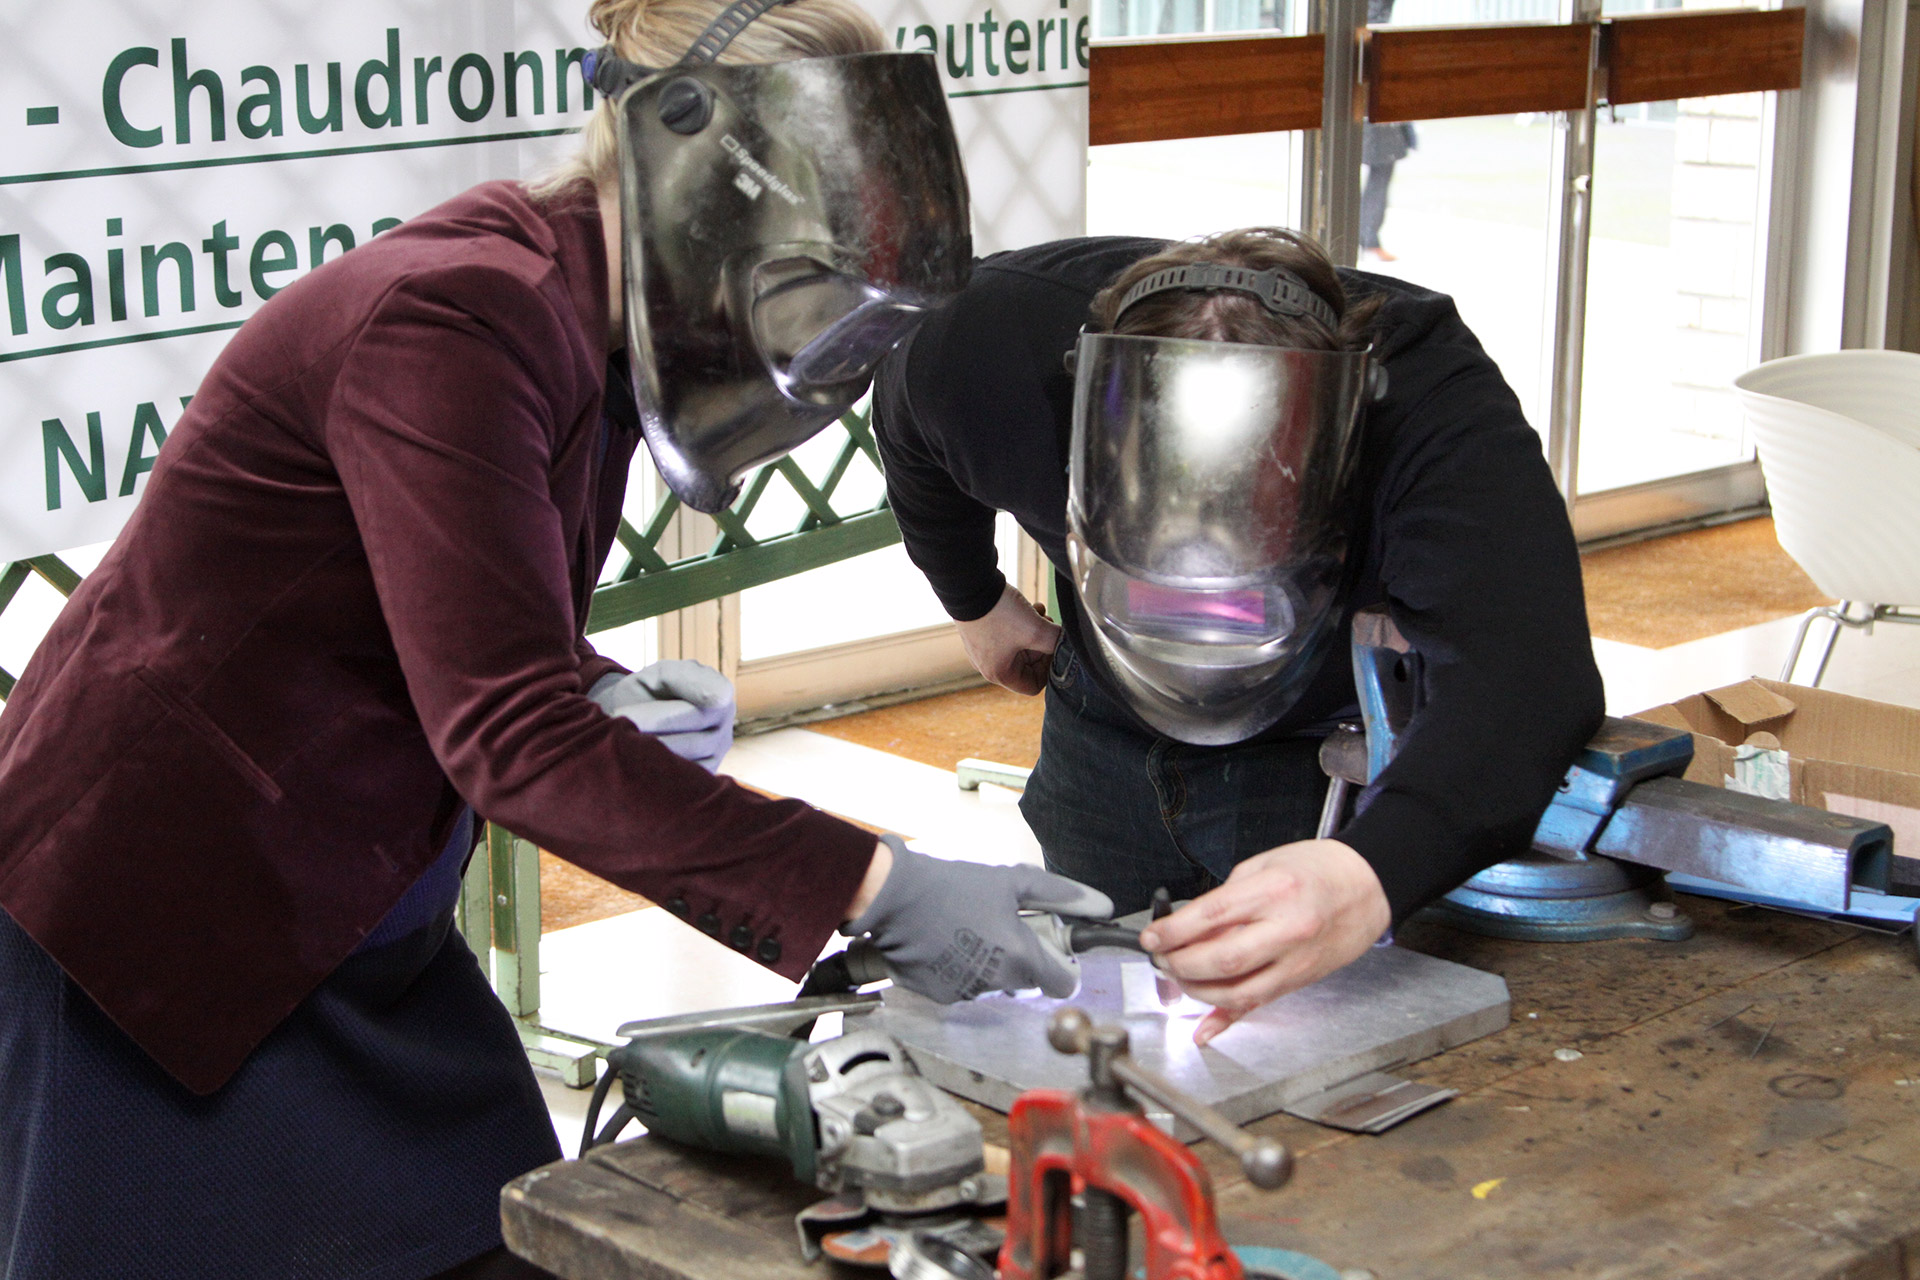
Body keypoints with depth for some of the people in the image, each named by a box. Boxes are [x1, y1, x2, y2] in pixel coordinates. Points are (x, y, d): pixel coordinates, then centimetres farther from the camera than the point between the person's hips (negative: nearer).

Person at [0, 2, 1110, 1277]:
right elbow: (509, 736, -31)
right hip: (159, 922, -8)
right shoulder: (452, 321, -25)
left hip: (363, 930, 8)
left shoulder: (584, 325, 3)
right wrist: (870, 887, -33)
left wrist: (605, 692, -9)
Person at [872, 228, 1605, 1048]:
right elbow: (909, 427, -5)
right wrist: (973, 600, 10)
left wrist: (1373, 874, -77)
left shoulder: (1439, 409, -43)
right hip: (1109, 731, 3)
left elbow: (1526, 672, -59)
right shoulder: (991, 348, -33)